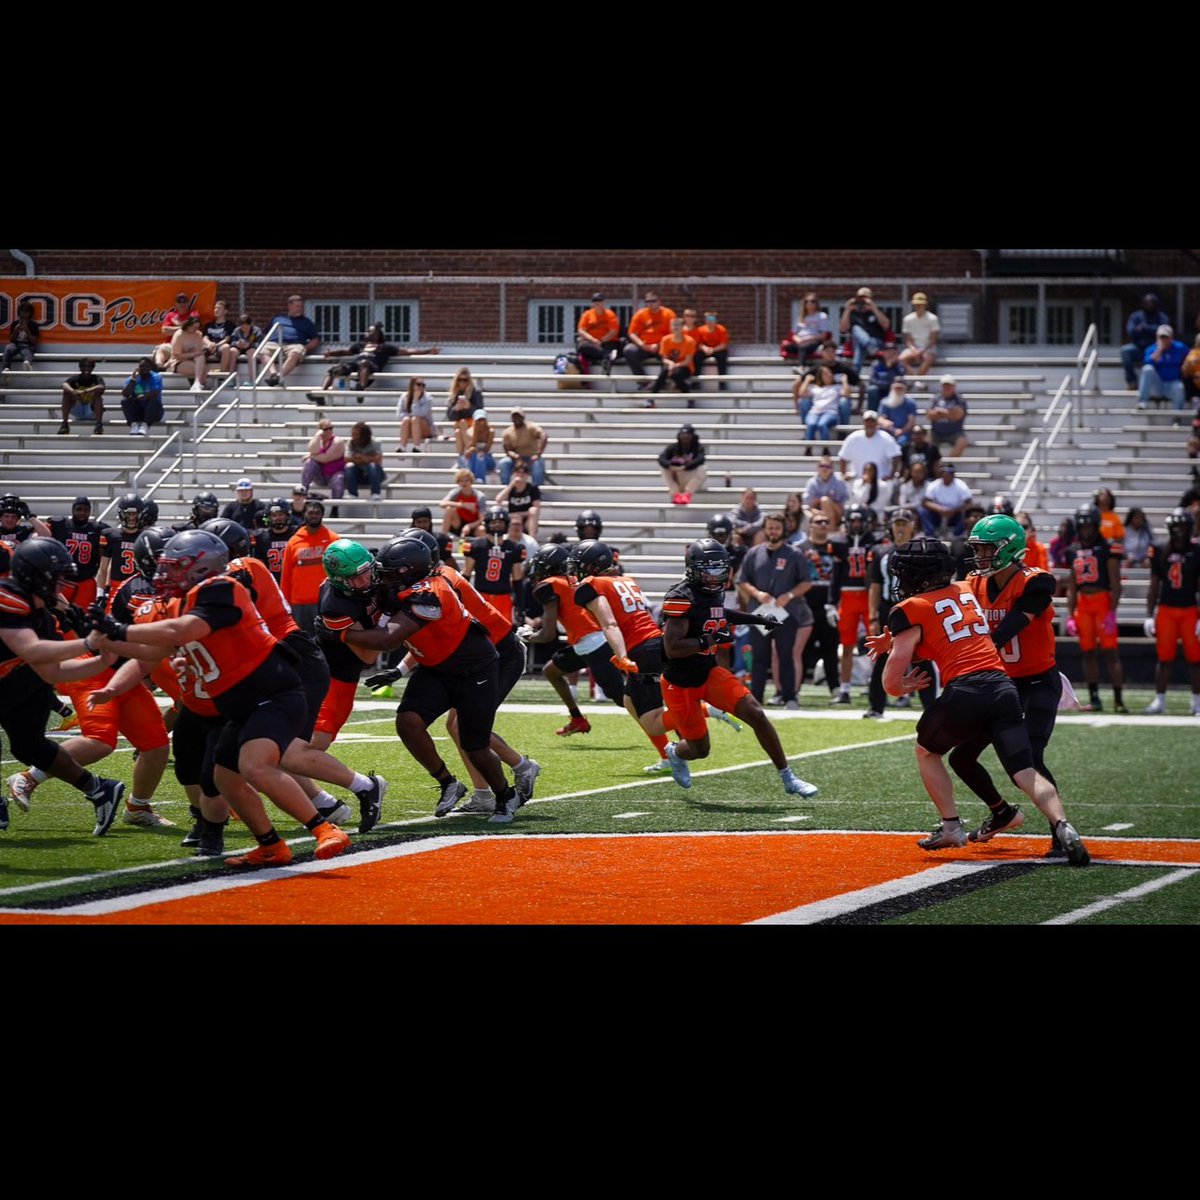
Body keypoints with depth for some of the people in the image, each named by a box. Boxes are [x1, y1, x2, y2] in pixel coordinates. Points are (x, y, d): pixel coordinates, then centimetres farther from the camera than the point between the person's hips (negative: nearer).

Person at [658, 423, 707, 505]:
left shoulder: (698, 448, -7)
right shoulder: (673, 447, -2)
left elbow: (700, 460, -28)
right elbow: (661, 458, -17)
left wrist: (684, 467, -43)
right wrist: (670, 466, -39)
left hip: (692, 481, -2)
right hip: (676, 481, 2)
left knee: (703, 469, -27)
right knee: (665, 468, -21)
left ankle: (687, 494, -37)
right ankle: (676, 494, -34)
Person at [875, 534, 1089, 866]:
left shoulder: (911, 611, 4)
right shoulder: (966, 592, 23)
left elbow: (892, 683, 2)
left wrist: (904, 687, 23)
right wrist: (895, 641, 41)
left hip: (964, 691, -5)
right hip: (1003, 688, 5)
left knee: (927, 752, 23)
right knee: (1026, 773, -3)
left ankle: (951, 826, 16)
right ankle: (1062, 826, -26)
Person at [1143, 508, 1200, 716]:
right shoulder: (1160, 553, 4)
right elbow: (1154, 587, 10)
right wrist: (1149, 616, 6)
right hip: (1165, 610, 2)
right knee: (1164, 657, 3)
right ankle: (1159, 700, 9)